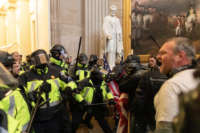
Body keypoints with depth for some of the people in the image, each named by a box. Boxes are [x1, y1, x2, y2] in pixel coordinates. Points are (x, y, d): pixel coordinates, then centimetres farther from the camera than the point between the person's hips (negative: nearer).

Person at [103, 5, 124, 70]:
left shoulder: (117, 19, 21)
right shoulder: (106, 18, 5)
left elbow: (119, 29, 18)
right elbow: (105, 28, -6)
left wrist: (120, 36, 2)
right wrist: (107, 35, -21)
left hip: (117, 37, 5)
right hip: (110, 37, -5)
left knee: (118, 51, -2)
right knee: (111, 50, -13)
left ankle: (114, 65, 5)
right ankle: (110, 66, -13)